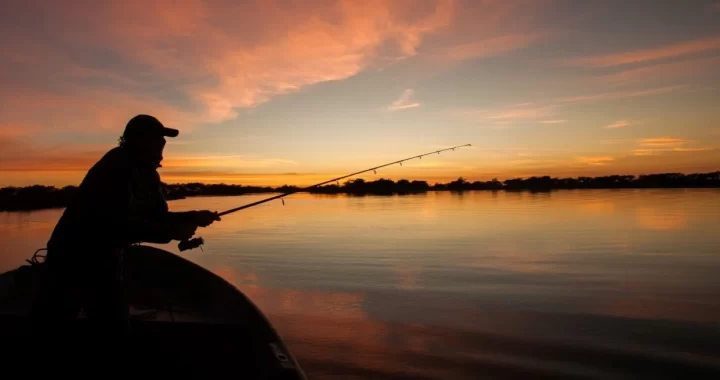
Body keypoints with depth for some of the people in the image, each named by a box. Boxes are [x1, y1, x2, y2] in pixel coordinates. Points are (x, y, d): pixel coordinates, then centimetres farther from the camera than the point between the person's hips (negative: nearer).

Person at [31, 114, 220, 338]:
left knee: (116, 325, 12)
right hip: (73, 259, -8)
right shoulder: (116, 167, -25)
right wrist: (172, 232, -29)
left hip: (104, 259, 8)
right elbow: (120, 225, -33)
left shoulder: (148, 174, 2)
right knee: (51, 321, 9)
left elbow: (159, 217, 6)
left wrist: (193, 218, -10)